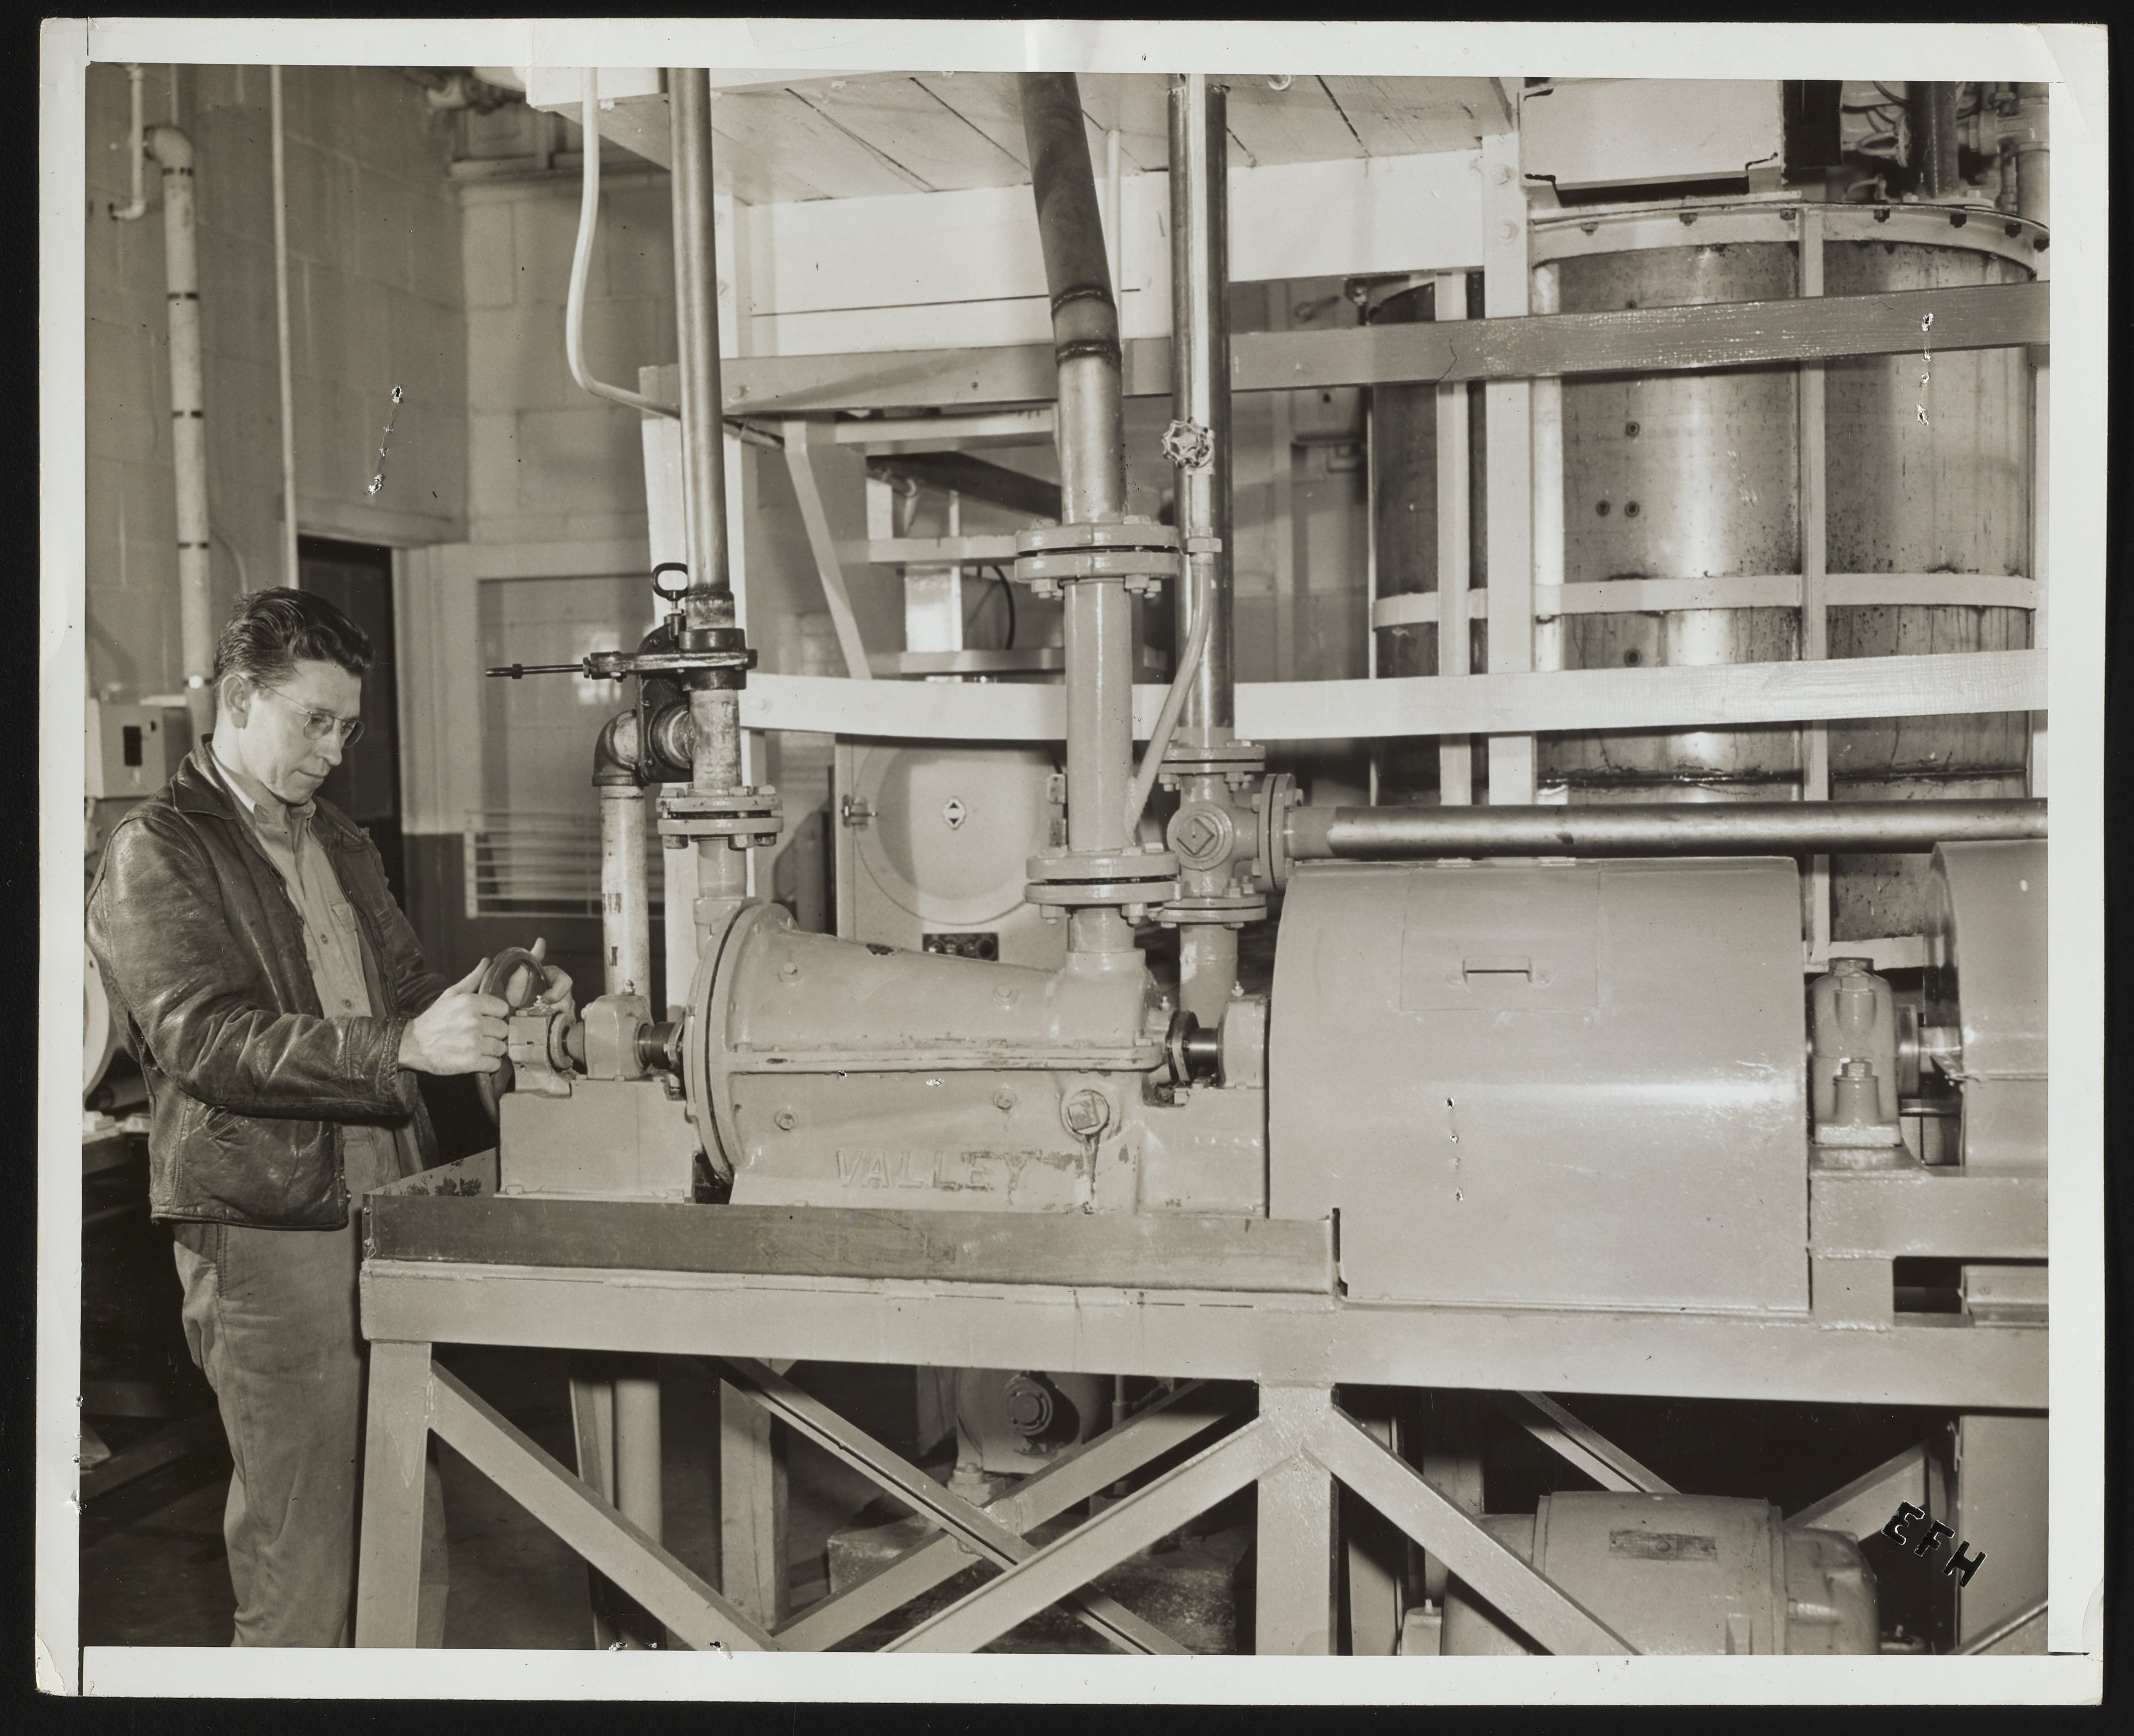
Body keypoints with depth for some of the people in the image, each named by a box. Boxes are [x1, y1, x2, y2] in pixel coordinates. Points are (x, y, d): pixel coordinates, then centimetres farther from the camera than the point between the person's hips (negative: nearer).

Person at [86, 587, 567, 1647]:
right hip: (265, 1232, -7)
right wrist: (402, 1048, -30)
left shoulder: (338, 844, 18)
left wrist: (499, 1010, 0)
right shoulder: (155, 853, -6)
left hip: (388, 1218, 7)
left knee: (410, 1520, 11)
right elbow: (205, 1038, -19)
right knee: (299, 1555, -1)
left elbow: (406, 987, 23)